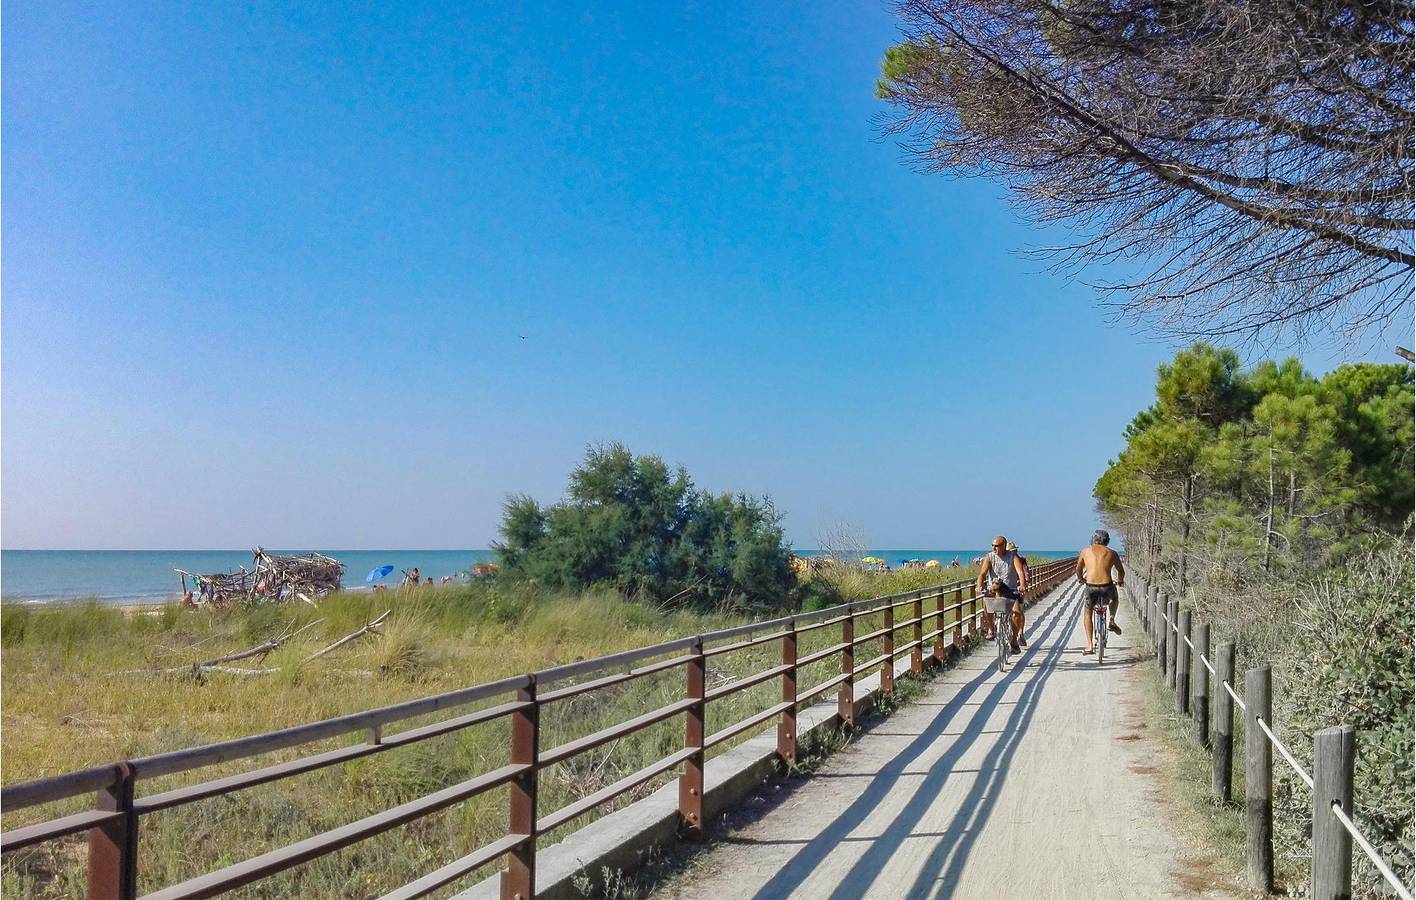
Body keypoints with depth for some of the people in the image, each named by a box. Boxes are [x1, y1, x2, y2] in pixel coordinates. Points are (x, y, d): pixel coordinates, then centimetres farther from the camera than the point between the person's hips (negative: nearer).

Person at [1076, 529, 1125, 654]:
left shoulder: (1086, 550, 12)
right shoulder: (1111, 553, 11)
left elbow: (1079, 568, 26)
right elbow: (1121, 571, 24)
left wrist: (1080, 579, 47)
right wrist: (1120, 581, 46)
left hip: (1090, 587, 0)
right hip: (1106, 587, 0)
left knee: (1087, 613, 23)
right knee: (1114, 598, 38)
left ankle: (1090, 645, 16)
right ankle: (1111, 620, 21)